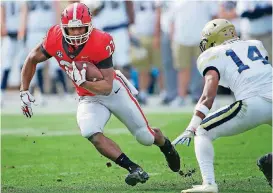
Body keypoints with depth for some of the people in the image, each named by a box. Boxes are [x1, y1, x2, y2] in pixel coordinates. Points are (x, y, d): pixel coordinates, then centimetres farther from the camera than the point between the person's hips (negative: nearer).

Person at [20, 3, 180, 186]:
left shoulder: (100, 43, -29)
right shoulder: (55, 39, -18)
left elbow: (107, 87, -27)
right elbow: (32, 59, 2)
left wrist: (82, 82, -42)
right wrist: (24, 91, 0)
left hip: (114, 90, -3)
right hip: (89, 99, 3)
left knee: (145, 137, 4)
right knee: (93, 135, -28)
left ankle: (167, 147, 41)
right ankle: (134, 169, -22)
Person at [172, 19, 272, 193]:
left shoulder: (212, 56, 12)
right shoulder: (257, 45, 28)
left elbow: (209, 95, -1)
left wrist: (191, 129, -5)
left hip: (253, 104, -5)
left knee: (202, 132, 12)